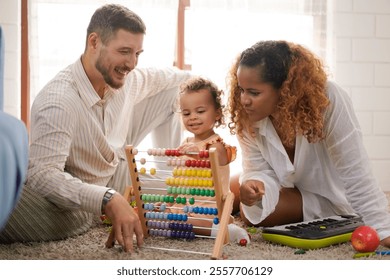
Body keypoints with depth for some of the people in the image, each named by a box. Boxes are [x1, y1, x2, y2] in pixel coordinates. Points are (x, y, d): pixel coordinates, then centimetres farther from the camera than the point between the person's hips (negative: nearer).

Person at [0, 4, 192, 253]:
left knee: (171, 93, 4)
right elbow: (42, 174, -43)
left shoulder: (127, 78, -12)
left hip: (115, 174, 8)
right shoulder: (58, 101, -36)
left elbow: (162, 78, 12)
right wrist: (107, 200, -54)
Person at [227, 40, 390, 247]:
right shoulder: (246, 115, -20)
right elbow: (261, 170, -16)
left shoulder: (328, 100, -35)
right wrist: (256, 184, -41)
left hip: (331, 199, -5)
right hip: (290, 189, 6)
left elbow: (355, 174, -33)